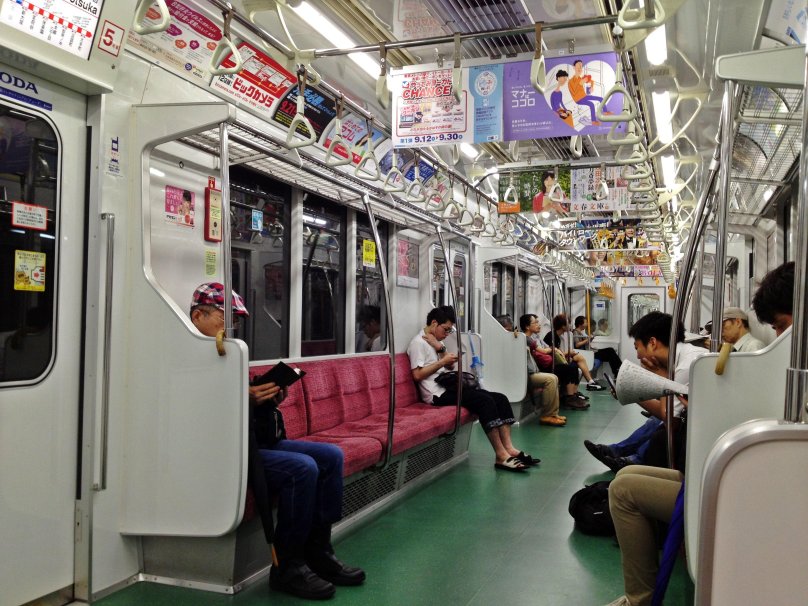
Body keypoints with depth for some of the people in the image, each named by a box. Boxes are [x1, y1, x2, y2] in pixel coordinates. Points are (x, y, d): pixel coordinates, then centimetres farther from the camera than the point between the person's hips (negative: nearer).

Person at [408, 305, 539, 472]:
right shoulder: (418, 342, -7)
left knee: (500, 398, -7)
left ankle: (509, 448, -15)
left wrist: (441, 348, -2)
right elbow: (417, 375, -15)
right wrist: (443, 361, -12)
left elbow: (450, 366, 15)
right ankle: (501, 456, -26)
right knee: (485, 401, -27)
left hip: (449, 386, 10)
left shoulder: (435, 340, 21)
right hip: (439, 394, -9)